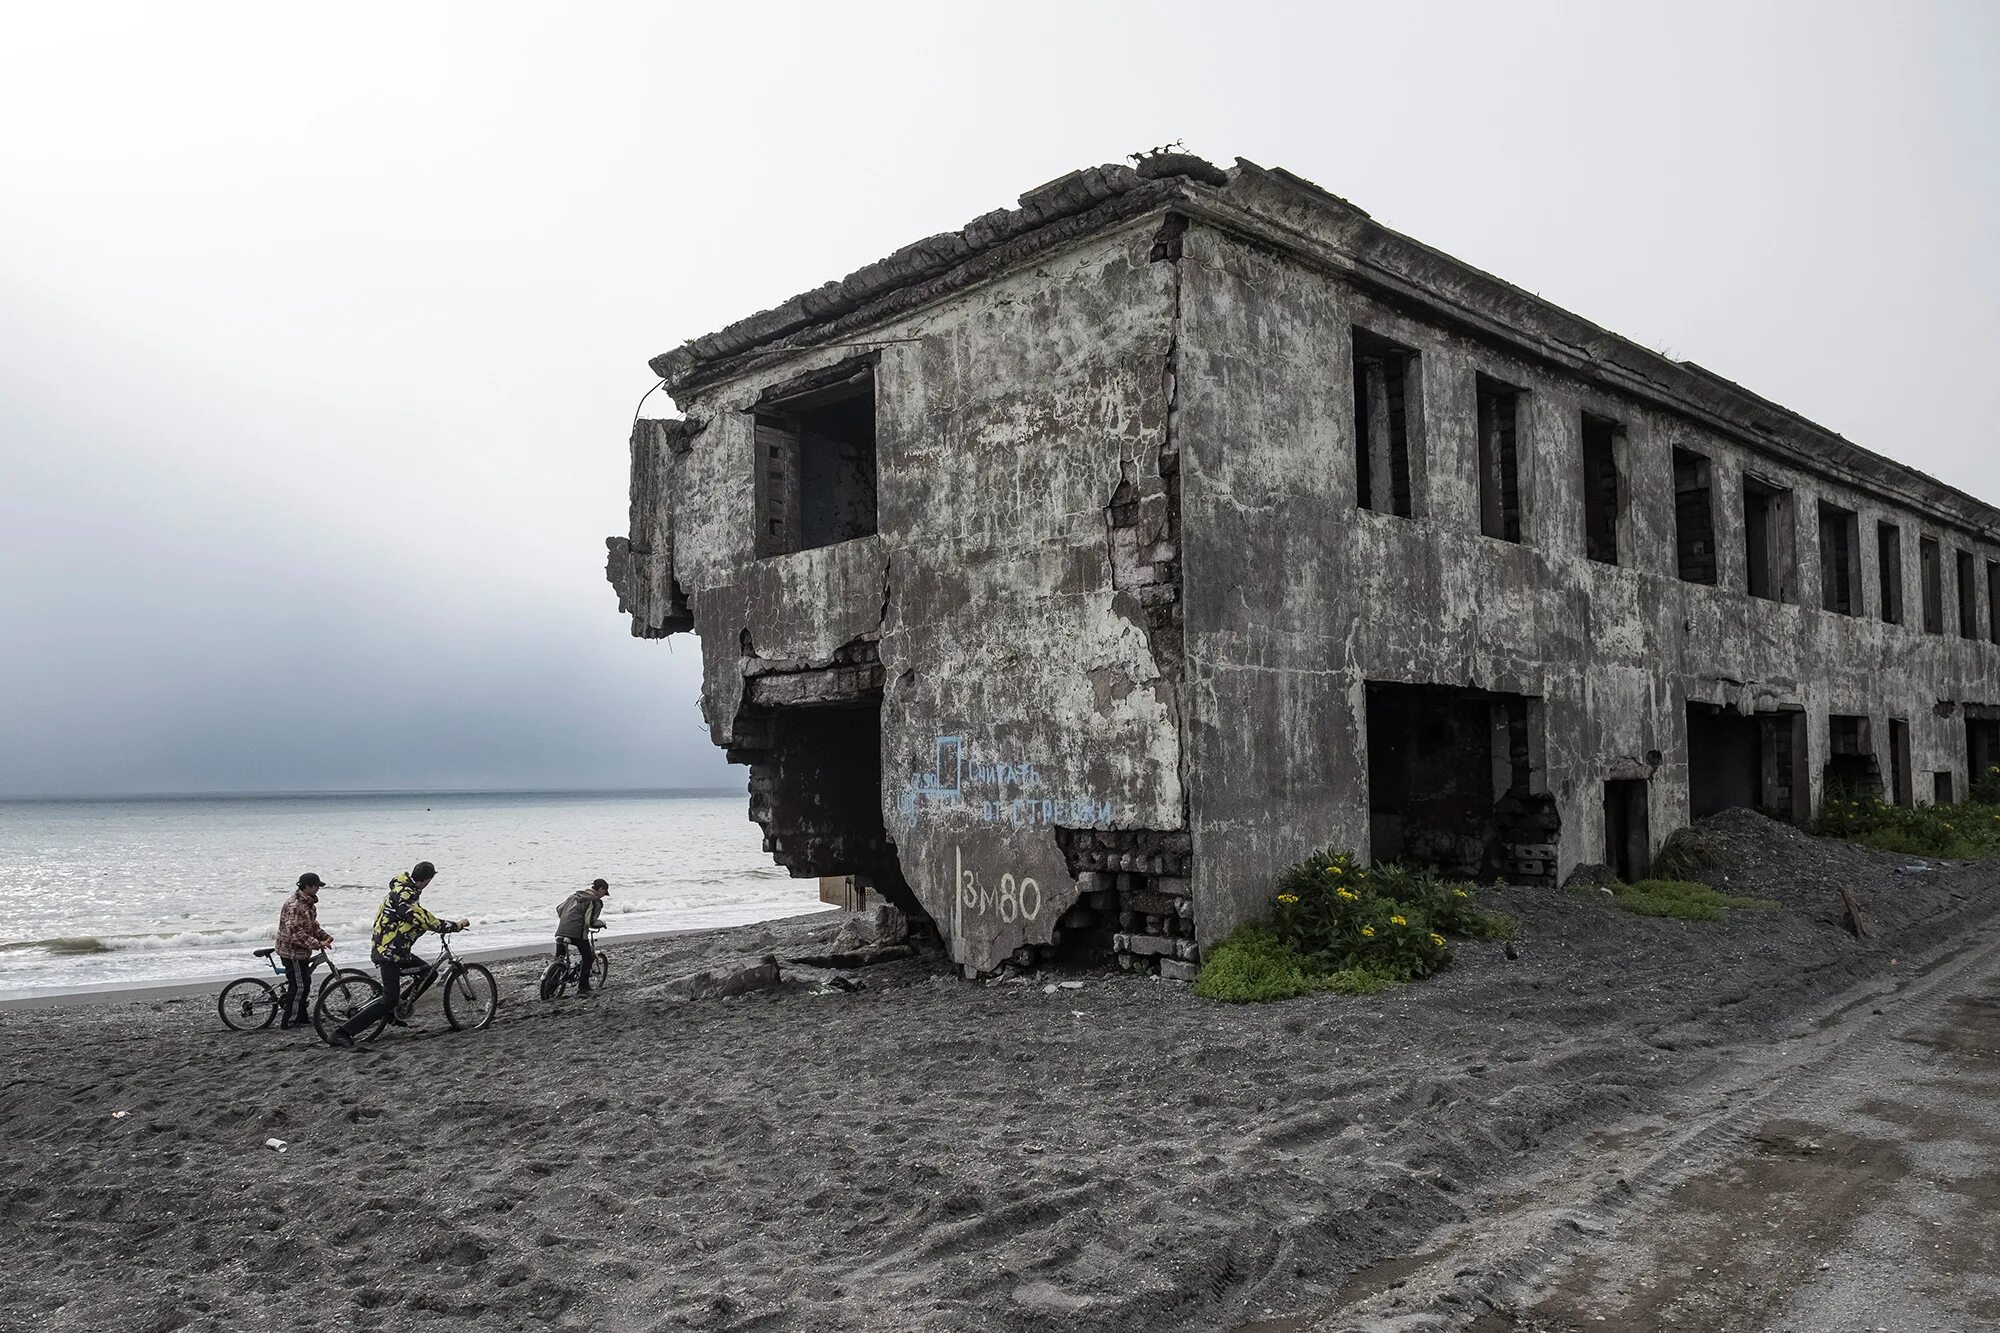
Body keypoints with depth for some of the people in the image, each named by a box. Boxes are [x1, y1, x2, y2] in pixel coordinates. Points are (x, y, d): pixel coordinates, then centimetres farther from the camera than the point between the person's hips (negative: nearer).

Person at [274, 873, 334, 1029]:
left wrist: (324, 936, 4)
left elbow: (312, 925, 20)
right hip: (292, 951, -10)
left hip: (301, 951, 10)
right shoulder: (293, 905, -24)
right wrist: (317, 944, -30)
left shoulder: (309, 903, 9)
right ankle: (288, 1021, 3)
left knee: (305, 984, 17)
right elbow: (295, 932, -29)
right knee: (299, 987, -5)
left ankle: (302, 1016, 27)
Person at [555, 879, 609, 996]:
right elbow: (590, 922, -12)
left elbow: (559, 909, 21)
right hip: (577, 933, -6)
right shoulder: (596, 902, -4)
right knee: (588, 958, 7)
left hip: (561, 930, 6)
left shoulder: (575, 895, 18)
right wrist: (601, 922, 7)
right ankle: (582, 988, 5)